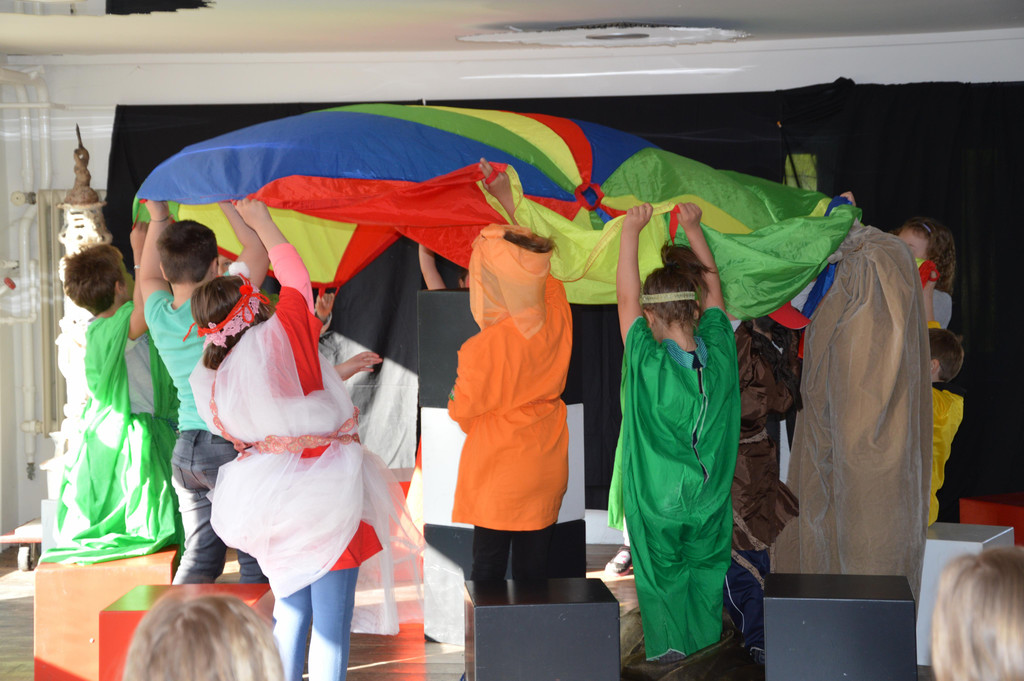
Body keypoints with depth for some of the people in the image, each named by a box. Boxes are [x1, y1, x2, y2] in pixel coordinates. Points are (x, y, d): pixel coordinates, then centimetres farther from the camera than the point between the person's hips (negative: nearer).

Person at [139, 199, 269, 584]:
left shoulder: (159, 314, 2)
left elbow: (149, 277, 25)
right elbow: (259, 251, -2)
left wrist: (158, 218, 27)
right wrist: (227, 204, 4)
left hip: (185, 449, 7)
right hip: (231, 445, -6)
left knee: (199, 556, 11)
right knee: (256, 560, -1)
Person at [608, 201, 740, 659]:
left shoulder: (648, 364, -22)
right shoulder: (719, 355, -13)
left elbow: (625, 296, -11)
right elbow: (712, 285, 2)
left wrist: (632, 230, -2)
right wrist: (693, 227, 11)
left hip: (657, 506, -3)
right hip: (709, 502, 3)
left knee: (663, 587, 11)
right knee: (705, 583, 15)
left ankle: (670, 659, 18)